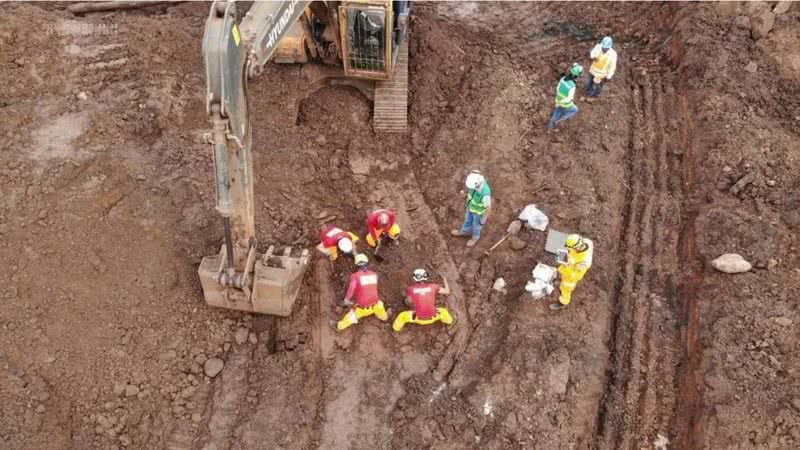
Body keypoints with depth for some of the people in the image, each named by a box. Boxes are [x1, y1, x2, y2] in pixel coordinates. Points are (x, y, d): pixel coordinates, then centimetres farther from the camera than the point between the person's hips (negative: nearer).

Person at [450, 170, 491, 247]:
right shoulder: (475, 181, -28)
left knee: (476, 225, 25)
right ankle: (464, 231, 61)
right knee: (468, 219, 31)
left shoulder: (485, 193, -47)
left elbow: (488, 207, -28)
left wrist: (484, 219, -13)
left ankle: (475, 237, 56)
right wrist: (468, 201, 12)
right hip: (471, 205, 5)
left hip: (479, 211, -5)